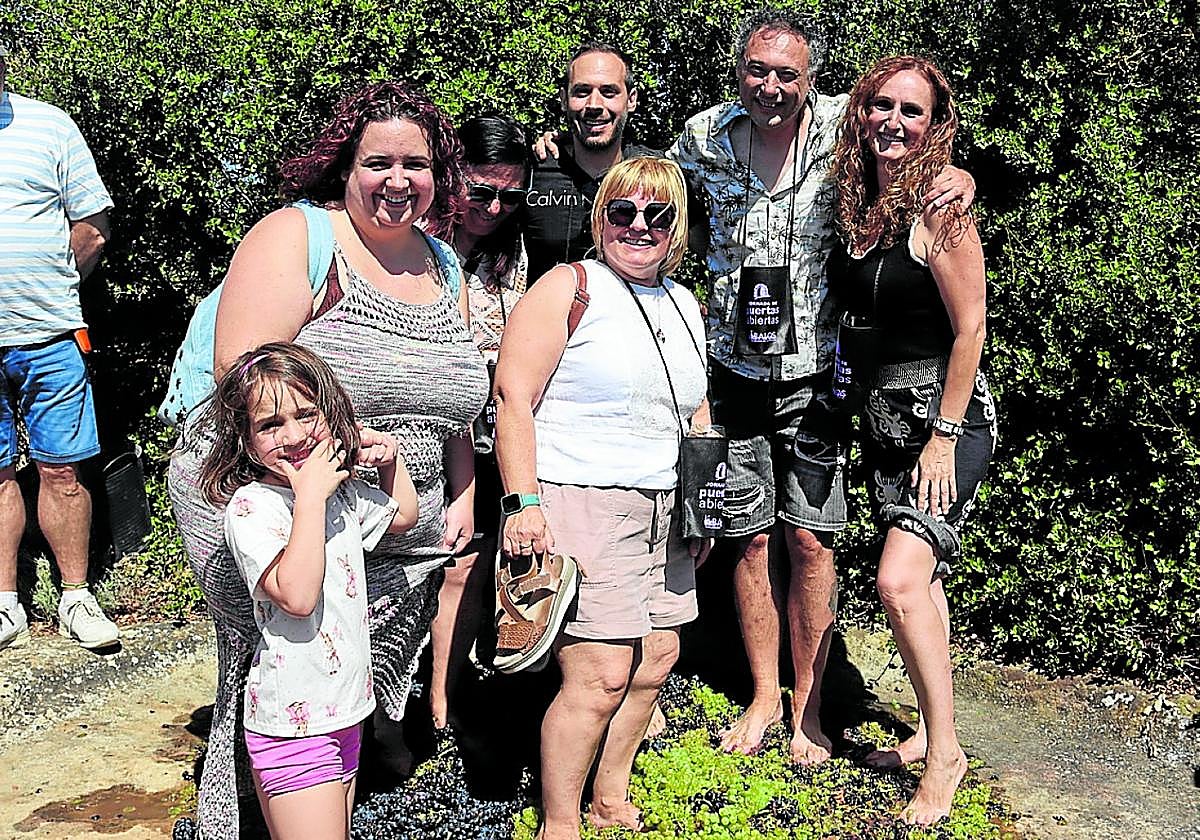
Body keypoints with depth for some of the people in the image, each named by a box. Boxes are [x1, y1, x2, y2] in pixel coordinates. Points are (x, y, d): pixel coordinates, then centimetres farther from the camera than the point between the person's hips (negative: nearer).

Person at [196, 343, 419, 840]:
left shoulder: (342, 492, 6)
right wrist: (309, 497, -29)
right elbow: (296, 596, -31)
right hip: (293, 725, -8)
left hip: (343, 714, 8)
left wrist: (390, 462, 10)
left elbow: (403, 516, 27)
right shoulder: (250, 506, -18)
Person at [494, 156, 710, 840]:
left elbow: (697, 413, 24)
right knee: (602, 673, -11)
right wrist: (524, 502, -19)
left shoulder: (685, 305, 16)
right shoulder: (568, 289, -5)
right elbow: (513, 399, -12)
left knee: (658, 654, 8)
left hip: (661, 512, 7)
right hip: (576, 504, -7)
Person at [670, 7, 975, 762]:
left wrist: (962, 174, -14)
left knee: (811, 539, 2)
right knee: (752, 538, 9)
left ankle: (807, 704, 21)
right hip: (736, 371, 2)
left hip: (816, 372, -1)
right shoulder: (705, 137, -1)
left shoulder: (845, 127, -7)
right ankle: (764, 695, 26)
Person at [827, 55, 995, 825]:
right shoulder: (855, 205, 6)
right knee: (921, 578, 14)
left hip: (947, 412, -7)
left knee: (901, 580, -16)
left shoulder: (938, 208, -14)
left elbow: (970, 329, -15)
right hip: (885, 409, 7)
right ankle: (930, 731, 27)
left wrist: (945, 437, -16)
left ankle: (945, 753, -1)